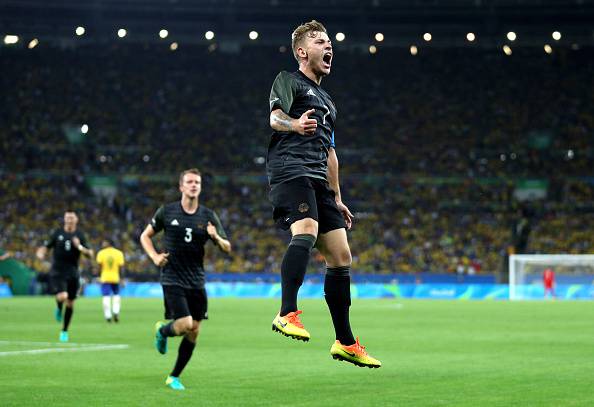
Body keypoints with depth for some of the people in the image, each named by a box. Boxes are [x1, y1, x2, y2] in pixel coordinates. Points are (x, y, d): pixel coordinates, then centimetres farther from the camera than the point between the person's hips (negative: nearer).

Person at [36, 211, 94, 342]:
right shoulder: (57, 233, 2)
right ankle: (59, 308, 11)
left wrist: (80, 247, -18)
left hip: (73, 273, 2)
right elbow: (45, 246, 7)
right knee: (62, 297, -26)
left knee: (70, 303, 7)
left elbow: (90, 255, 0)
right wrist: (41, 253, -16)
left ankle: (64, 331, 24)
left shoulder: (80, 235, 4)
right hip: (57, 272, -2)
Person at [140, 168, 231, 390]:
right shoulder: (167, 212, -2)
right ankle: (162, 331, 18)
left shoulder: (208, 216, 3)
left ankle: (174, 377, 21)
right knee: (185, 325, -18)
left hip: (197, 282, 4)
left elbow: (227, 248, 5)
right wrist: (155, 257, -6)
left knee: (194, 332, 4)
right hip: (172, 279, -4)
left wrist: (216, 237, -17)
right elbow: (145, 236, 10)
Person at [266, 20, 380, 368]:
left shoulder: (327, 101, 31)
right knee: (307, 231, -33)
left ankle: (345, 343, 12)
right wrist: (294, 124, -36)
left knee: (341, 256, 5)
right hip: (290, 170, -8)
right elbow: (275, 117, -12)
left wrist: (337, 199, 31)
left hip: (319, 182, 8)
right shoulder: (289, 81, 8)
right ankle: (288, 314, -43)